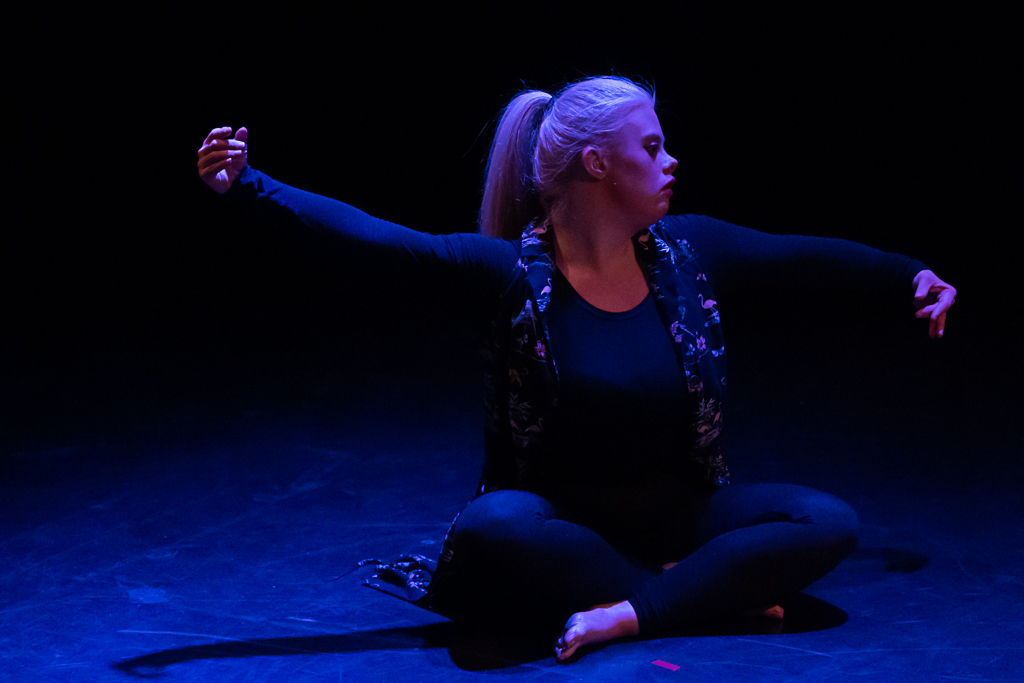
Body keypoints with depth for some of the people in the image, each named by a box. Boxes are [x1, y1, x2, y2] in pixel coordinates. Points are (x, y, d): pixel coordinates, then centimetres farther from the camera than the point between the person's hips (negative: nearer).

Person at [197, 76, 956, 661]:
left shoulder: (689, 250, -1)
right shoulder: (510, 273, -13)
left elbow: (809, 253, 13)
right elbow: (370, 237, -21)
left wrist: (911, 276, 11)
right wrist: (247, 184, -29)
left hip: (681, 514, 4)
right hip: (564, 520, -3)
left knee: (829, 523, -20)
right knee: (490, 527, -38)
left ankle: (631, 612, -26)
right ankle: (711, 592, -23)